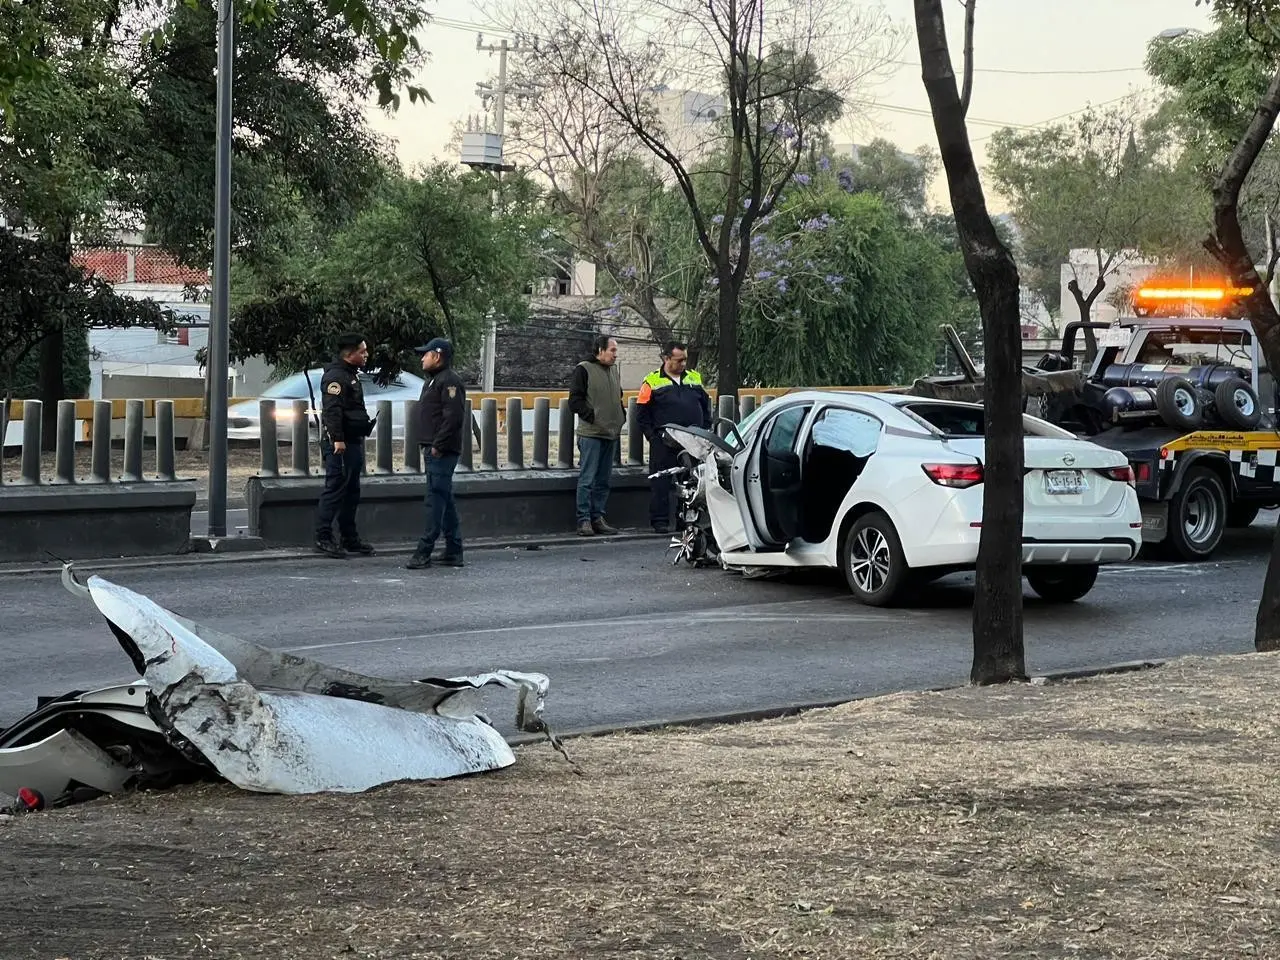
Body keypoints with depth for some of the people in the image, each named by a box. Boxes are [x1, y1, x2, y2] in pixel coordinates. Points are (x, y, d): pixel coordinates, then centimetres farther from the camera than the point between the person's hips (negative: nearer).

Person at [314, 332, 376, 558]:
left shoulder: (351, 375, 20)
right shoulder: (336, 376, -14)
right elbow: (332, 410, -23)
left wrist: (366, 425, 22)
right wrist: (337, 439, -28)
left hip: (353, 442, 11)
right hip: (339, 444, -11)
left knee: (352, 491, 14)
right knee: (335, 489, -10)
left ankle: (349, 538, 20)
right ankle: (323, 537, -8)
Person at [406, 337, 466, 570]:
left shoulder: (450, 381, -13)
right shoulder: (434, 380, 20)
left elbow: (454, 417, -22)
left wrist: (437, 446, -21)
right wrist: (428, 446, 16)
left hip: (442, 452, -11)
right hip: (433, 449, 11)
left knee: (436, 499, -10)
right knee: (445, 500, 12)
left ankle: (424, 552, -11)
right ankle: (453, 552, 16)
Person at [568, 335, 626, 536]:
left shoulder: (614, 370, 17)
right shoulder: (584, 370, -6)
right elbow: (575, 400, -9)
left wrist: (622, 416, 12)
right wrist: (591, 416, -15)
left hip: (611, 434, 7)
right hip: (591, 434, -7)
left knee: (603, 481, 10)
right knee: (587, 479, -6)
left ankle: (598, 517, 15)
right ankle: (584, 519, -3)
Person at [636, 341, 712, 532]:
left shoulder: (695, 378, 12)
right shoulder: (652, 382, 1)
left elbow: (706, 406, 19)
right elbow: (642, 413, 2)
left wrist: (704, 432, 9)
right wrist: (652, 436, -5)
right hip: (663, 443, -3)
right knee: (660, 483, -2)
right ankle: (660, 520, 2)